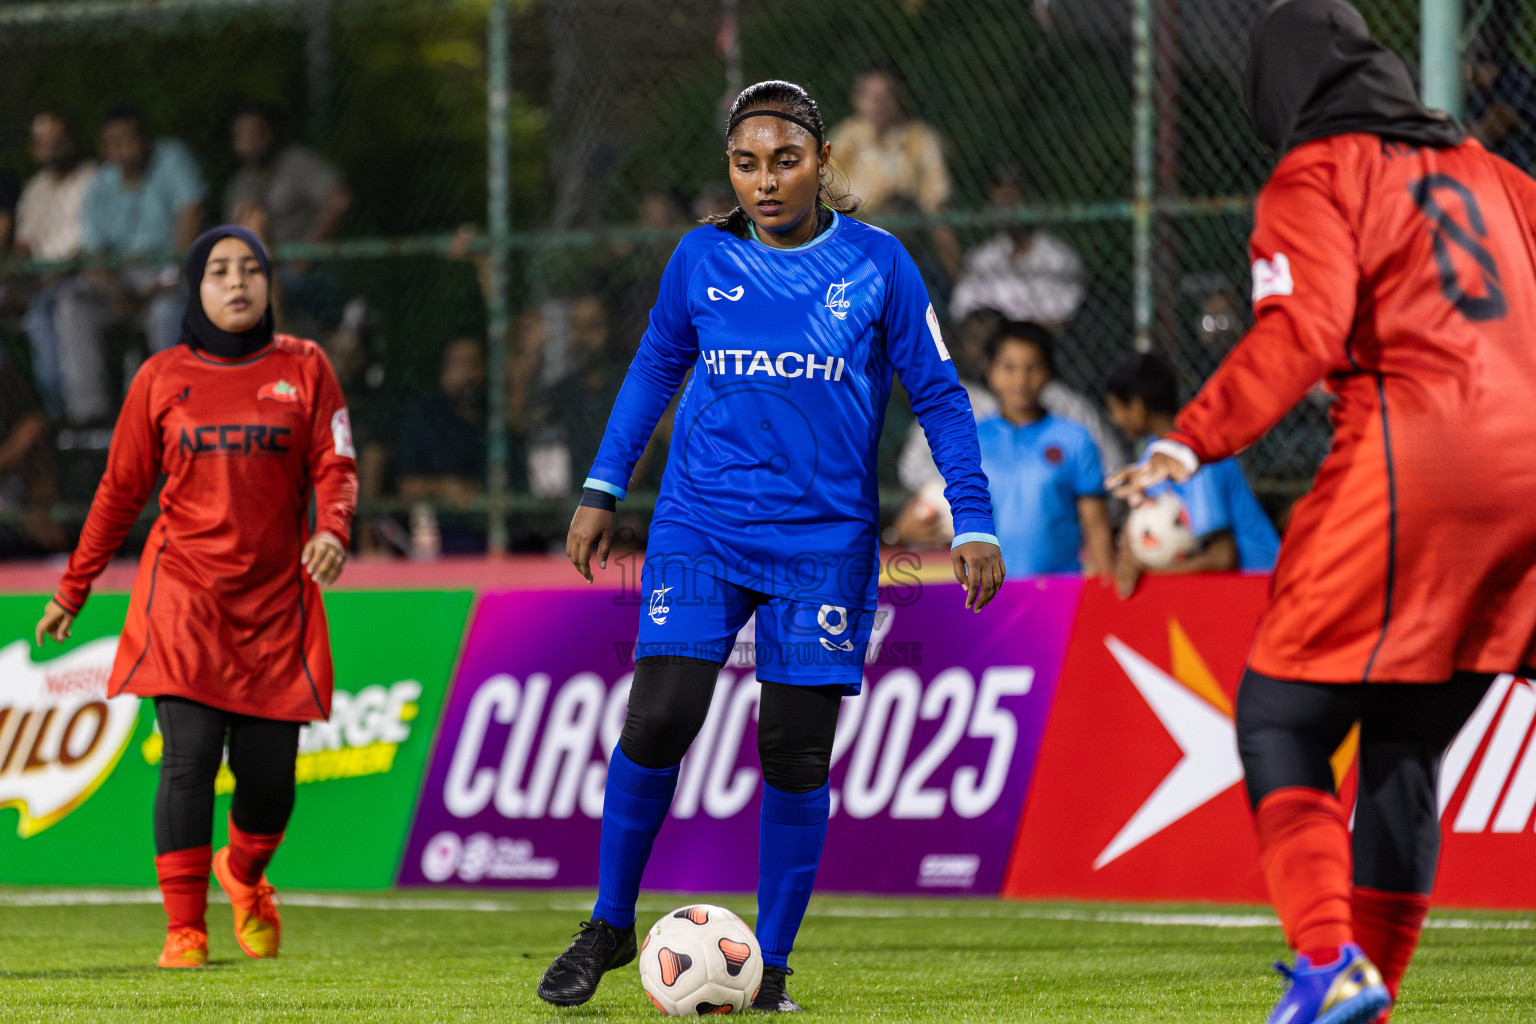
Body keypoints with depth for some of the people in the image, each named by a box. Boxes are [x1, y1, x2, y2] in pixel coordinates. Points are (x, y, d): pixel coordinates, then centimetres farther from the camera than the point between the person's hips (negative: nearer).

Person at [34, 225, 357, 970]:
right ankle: (184, 930, -9)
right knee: (190, 757, -15)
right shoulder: (163, 378, 5)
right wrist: (73, 590, 12)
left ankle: (243, 873, 34)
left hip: (275, 598, 1)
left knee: (269, 776, 1)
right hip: (184, 591, -1)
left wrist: (332, 530, -21)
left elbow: (334, 467, 1)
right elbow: (120, 490, 11)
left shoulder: (304, 369, 6)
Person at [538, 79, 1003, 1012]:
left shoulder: (875, 264, -1)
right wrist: (603, 490, 13)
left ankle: (771, 964, 11)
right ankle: (609, 927, 5)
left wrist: (974, 525, -2)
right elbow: (655, 369, 18)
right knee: (658, 719, -13)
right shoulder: (702, 260, 3)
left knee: (797, 754, -2)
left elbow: (939, 394, 4)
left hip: (824, 541, -1)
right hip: (699, 528, 1)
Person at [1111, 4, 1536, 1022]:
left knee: (1281, 721, -1)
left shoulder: (1316, 176, 3)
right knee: (1405, 747, 14)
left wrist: (1194, 439, -20)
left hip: (1409, 462, -7)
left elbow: (1304, 327, -14)